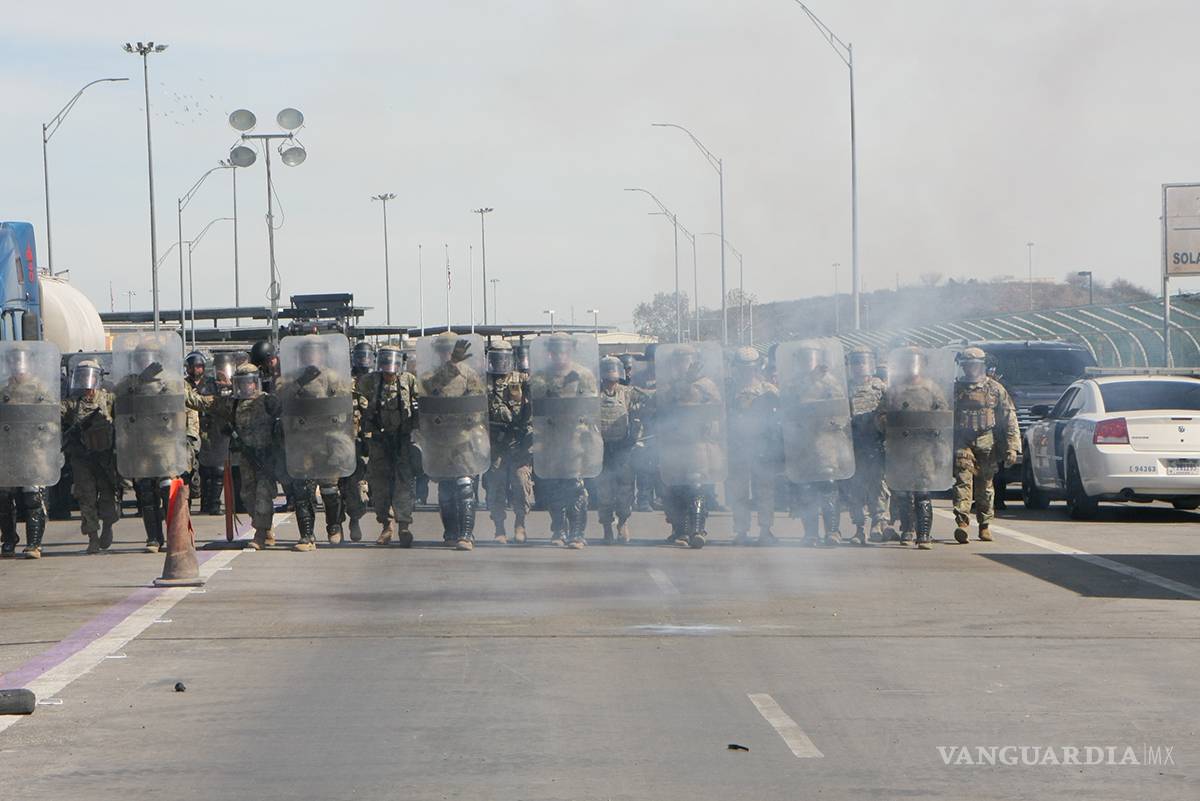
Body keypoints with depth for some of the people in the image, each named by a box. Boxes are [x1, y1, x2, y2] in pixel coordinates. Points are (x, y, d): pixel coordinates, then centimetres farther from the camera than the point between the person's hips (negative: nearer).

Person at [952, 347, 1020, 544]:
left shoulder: (995, 389, 5)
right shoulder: (956, 389, 10)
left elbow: (1009, 419, 2)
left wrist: (1012, 447, -6)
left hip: (987, 445, 0)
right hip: (962, 444, 0)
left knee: (985, 486, 6)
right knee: (963, 481, -14)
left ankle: (984, 526, 17)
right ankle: (962, 522, -24)